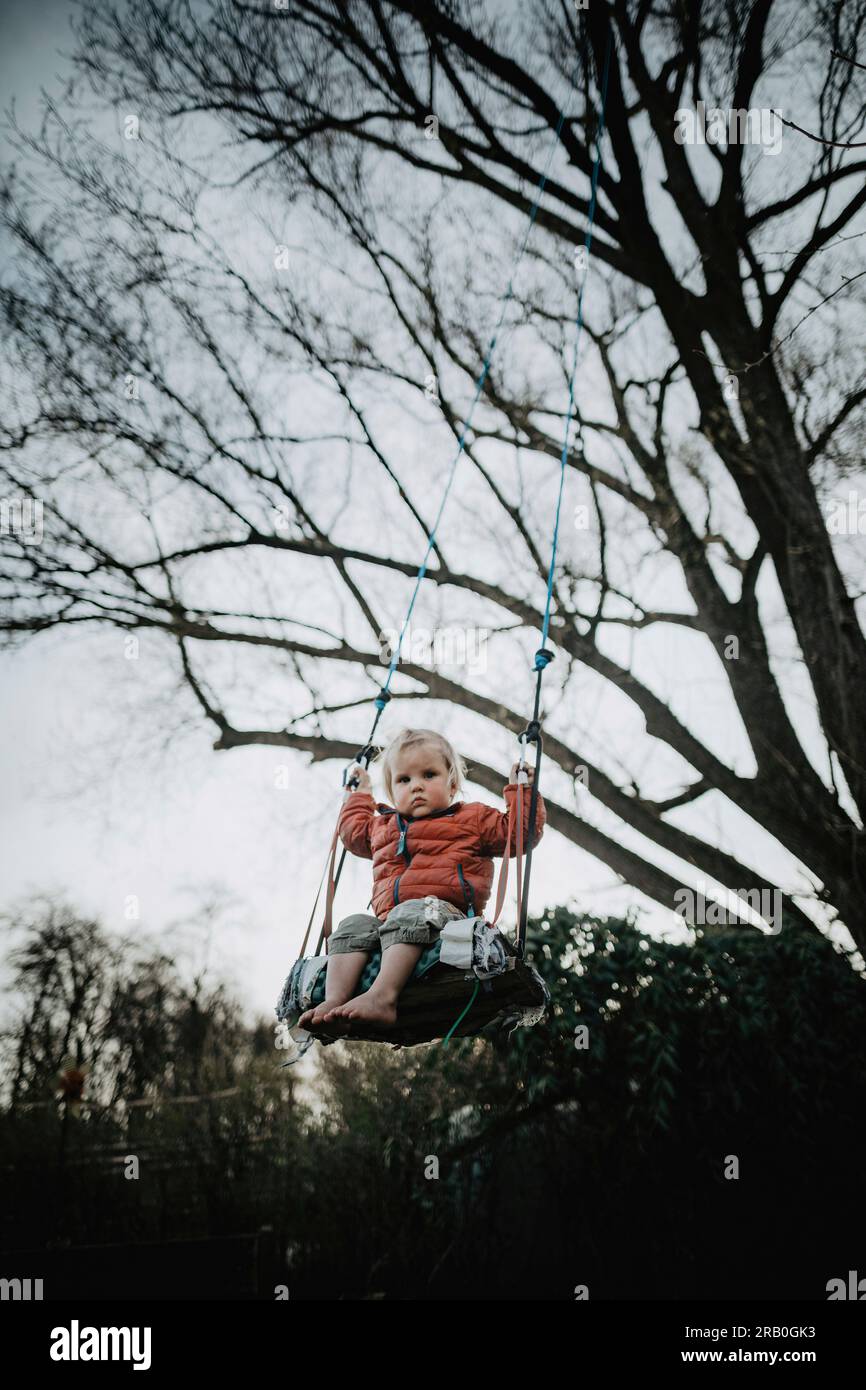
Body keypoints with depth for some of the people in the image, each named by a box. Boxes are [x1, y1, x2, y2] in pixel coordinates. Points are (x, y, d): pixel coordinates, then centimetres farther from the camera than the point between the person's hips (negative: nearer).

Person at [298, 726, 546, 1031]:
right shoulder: (383, 827, 32)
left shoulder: (472, 819, 18)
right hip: (389, 918, 6)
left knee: (409, 913, -37)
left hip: (446, 911, -6)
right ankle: (335, 1000, -37)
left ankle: (382, 996, -56)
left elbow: (520, 832, 13)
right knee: (354, 926, -20)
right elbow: (353, 831, 52)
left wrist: (521, 790, 10)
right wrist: (359, 793, 55)